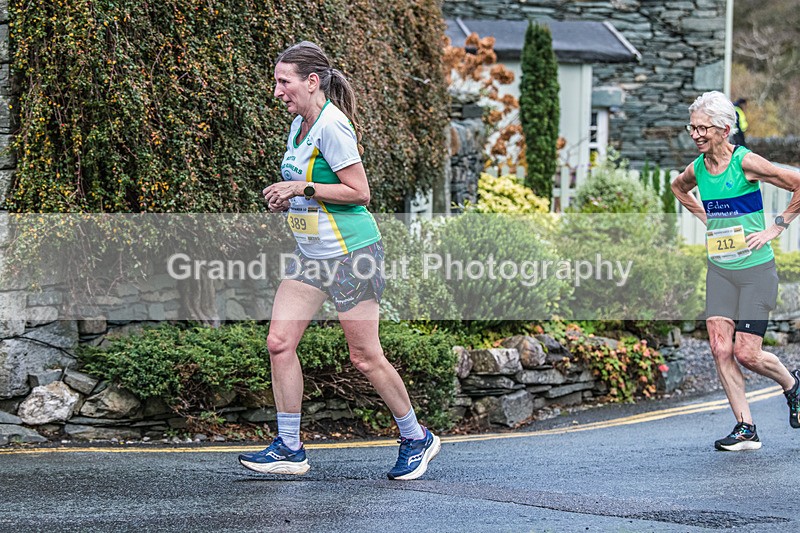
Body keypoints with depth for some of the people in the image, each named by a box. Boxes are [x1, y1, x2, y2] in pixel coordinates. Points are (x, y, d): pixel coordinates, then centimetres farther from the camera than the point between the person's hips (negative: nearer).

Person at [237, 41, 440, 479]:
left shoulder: (332, 126, -18)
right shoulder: (299, 124, 10)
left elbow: (359, 192, -19)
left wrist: (304, 188, -20)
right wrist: (287, 197, 5)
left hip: (351, 254, -9)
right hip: (311, 254, 9)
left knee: (365, 357, -1)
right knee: (279, 342, -1)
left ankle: (417, 438, 18)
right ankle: (289, 449, 5)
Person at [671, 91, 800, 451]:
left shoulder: (745, 162, -15)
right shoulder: (696, 169, 3)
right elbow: (678, 188, 28)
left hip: (756, 269, -5)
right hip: (719, 269, 6)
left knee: (746, 354, -7)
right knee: (720, 349, -4)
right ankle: (746, 428, 5)